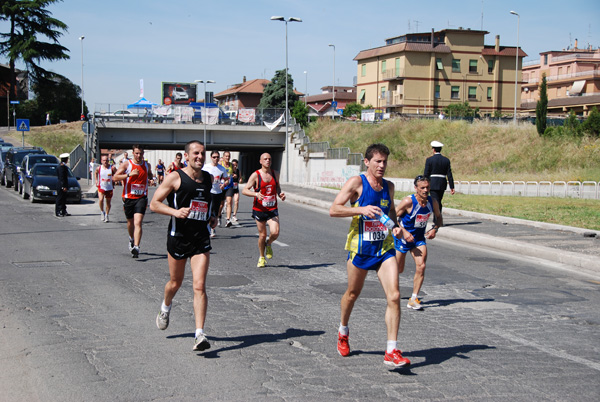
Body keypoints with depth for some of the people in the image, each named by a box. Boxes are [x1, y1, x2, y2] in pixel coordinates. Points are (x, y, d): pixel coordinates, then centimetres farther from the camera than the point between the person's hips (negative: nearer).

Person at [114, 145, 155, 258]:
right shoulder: (126, 164, -2)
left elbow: (150, 175, 27)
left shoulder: (147, 165, 7)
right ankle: (132, 239, 47)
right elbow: (115, 177, -9)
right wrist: (129, 174, -21)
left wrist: (151, 180, 3)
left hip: (141, 198, 0)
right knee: (130, 222, 17)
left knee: (138, 222, -17)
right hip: (128, 197, 0)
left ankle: (136, 247, -26)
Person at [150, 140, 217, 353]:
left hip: (201, 239, 2)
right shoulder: (175, 178, -7)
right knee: (175, 282, 16)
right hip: (177, 237, -2)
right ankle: (165, 308, 50)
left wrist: (212, 216, 10)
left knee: (199, 286, -11)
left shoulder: (208, 178, 9)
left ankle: (200, 334, -14)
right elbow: (154, 203, -6)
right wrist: (175, 212, -22)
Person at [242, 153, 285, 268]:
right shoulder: (255, 175, -7)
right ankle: (261, 258, 28)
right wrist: (256, 194, -27)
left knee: (275, 232, -16)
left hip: (273, 209, 2)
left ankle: (268, 244, 19)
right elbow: (244, 190, -10)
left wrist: (280, 194, 0)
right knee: (262, 235, 5)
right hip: (259, 210, -2)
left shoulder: (275, 174, 6)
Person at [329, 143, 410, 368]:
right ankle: (343, 332, 44)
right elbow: (333, 210, -14)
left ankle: (391, 351, -9)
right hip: (360, 248, -3)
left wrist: (396, 226, 6)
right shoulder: (357, 182, -8)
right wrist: (361, 209, -25)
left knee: (394, 296, -11)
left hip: (385, 249, 4)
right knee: (352, 294, 15)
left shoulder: (388, 186, 8)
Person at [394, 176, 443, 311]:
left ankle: (413, 299, -7)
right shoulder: (408, 201, -23)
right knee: (399, 269, 7)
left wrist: (434, 229, -9)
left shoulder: (432, 202, -8)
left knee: (421, 266, -14)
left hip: (419, 238, 3)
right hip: (403, 238, -3)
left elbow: (439, 218, 10)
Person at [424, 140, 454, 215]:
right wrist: (452, 187, 3)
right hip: (442, 184, 4)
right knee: (438, 203, 17)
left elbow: (426, 174, -5)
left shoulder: (429, 160, -7)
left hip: (433, 184, -4)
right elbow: (449, 174, 0)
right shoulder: (446, 160, 2)